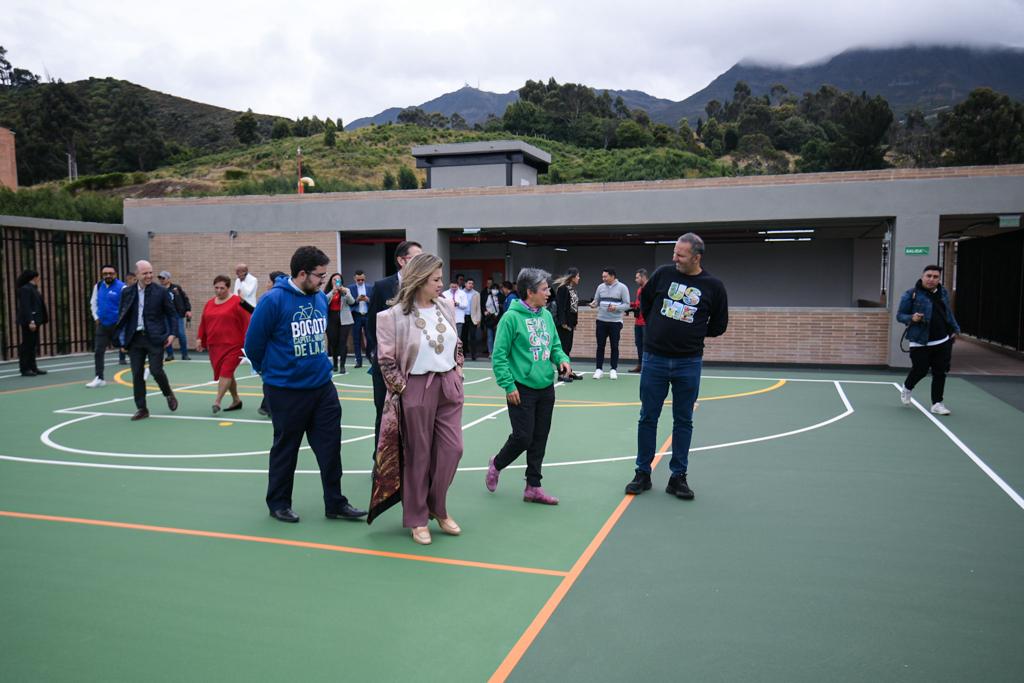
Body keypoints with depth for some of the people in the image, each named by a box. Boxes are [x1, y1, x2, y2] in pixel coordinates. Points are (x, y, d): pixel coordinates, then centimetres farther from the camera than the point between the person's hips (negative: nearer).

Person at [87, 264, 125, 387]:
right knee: (98, 351, 3)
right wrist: (96, 317, 9)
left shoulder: (121, 287, -13)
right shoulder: (98, 286, 6)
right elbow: (94, 303, 18)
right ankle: (99, 378, 10)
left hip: (117, 324, -5)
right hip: (102, 324, 5)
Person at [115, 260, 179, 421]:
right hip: (135, 339, 3)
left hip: (155, 338, -3)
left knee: (156, 371, -7)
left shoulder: (161, 291, -1)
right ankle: (141, 409, 12)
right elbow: (122, 316, 11)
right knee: (137, 375, 3)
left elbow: (171, 314, 3)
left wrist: (171, 333, -6)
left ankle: (169, 395, 22)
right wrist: (122, 338, 4)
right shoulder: (127, 292, 6)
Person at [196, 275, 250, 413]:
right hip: (214, 346, 7)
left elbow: (246, 323, -10)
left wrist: (247, 343, -12)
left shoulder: (237, 302, -8)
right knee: (226, 374, 11)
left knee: (226, 372, -13)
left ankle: (217, 401, -13)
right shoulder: (209, 304, 12)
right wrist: (200, 338, 11)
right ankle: (236, 400, 23)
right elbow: (203, 323, 19)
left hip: (233, 346, -7)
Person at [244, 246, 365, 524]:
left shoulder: (321, 297, 1)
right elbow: (253, 343, -7)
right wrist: (270, 370, 7)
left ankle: (335, 503, 18)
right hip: (286, 390, -5)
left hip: (323, 386, 5)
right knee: (285, 448, 10)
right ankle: (278, 503, 28)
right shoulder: (273, 300, -17)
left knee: (330, 446, 7)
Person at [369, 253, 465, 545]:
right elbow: (386, 361, -9)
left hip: (449, 387, 5)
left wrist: (458, 375, 10)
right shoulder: (395, 316, -13)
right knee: (418, 455, 6)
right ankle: (417, 519, 22)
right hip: (416, 390, -5)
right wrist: (403, 390, -8)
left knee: (452, 449, 5)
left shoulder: (446, 306, 3)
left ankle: (437, 507, 27)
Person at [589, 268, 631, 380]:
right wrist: (593, 304, -12)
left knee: (614, 346, 3)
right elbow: (596, 301, 12)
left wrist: (616, 308, -22)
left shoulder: (622, 287, -3)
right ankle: (599, 369, 10)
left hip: (615, 321, -3)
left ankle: (614, 370, 12)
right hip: (601, 321, 3)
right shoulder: (600, 287, 7)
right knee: (600, 345, 3)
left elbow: (627, 305, -5)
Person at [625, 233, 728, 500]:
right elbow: (645, 302, 15)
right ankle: (643, 473, 19)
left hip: (688, 363, -1)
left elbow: (719, 325, 6)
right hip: (654, 358, 1)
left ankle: (678, 477, 18)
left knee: (683, 421, 7)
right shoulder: (663, 273, -2)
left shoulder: (713, 286, -4)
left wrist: (693, 334, 5)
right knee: (648, 418, 7)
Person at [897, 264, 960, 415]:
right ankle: (907, 388, 29)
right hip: (920, 343, -5)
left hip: (943, 342, 5)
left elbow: (949, 314, 23)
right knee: (920, 371, -3)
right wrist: (911, 318, -23)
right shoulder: (911, 294, -8)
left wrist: (955, 329, 20)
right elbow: (899, 315, -5)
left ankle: (937, 403, 15)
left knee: (940, 373, 5)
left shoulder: (943, 293, 9)